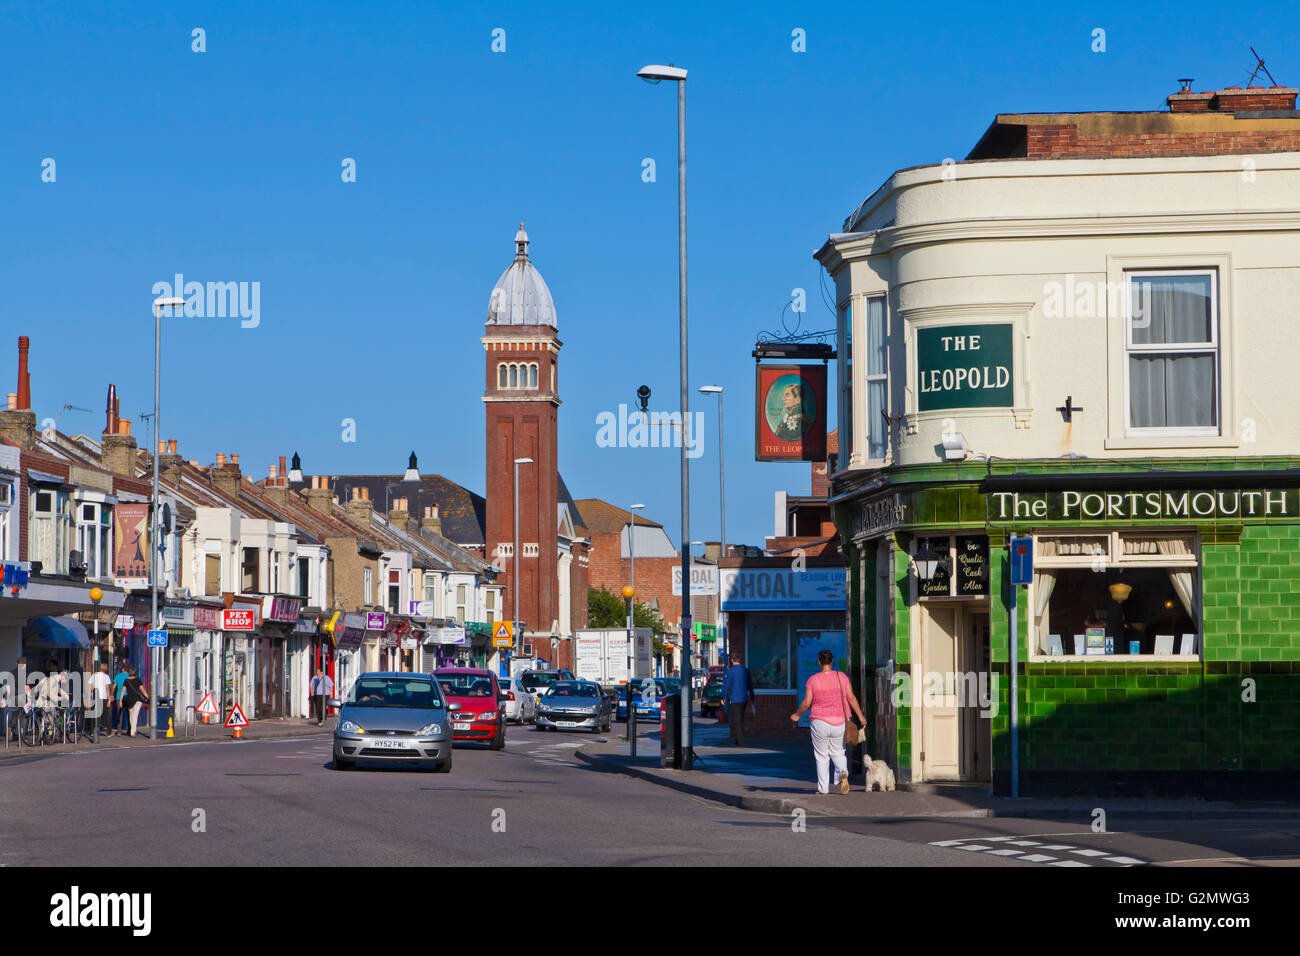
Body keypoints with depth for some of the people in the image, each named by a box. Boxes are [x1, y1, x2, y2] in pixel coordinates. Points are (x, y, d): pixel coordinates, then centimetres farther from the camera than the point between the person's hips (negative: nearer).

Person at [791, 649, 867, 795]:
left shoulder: (813, 680, -5)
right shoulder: (842, 676, -1)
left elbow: (806, 702, -6)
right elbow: (851, 698, -2)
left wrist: (797, 715, 11)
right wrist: (860, 716, 4)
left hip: (820, 722, -2)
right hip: (840, 722, 2)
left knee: (822, 756, 10)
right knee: (838, 753, 15)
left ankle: (823, 788, 10)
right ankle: (843, 773, -15)